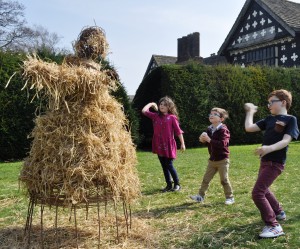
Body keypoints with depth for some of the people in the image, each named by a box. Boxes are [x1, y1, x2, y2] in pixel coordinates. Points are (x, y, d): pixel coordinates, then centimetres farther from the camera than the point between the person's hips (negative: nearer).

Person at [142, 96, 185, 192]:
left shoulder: (172, 117, -6)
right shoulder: (155, 116, 6)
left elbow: (178, 131, -5)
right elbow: (144, 111, 2)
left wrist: (182, 143, -6)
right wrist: (151, 104, 10)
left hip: (169, 145, -5)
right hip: (159, 145, 5)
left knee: (169, 165, -2)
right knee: (164, 166, 10)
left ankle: (177, 184, 15)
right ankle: (169, 185, 21)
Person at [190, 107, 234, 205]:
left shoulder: (223, 130, -17)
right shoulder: (209, 129, 5)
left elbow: (223, 144, -30)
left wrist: (209, 140, -31)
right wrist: (203, 139, -5)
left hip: (222, 160, -7)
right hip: (212, 159, 7)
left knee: (224, 180, 2)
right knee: (206, 179, 11)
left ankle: (230, 197, 18)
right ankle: (201, 196, 22)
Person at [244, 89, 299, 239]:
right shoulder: (269, 119, 11)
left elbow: (286, 141, -22)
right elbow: (249, 128, 4)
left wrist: (269, 148, -39)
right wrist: (250, 112, 11)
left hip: (275, 163, -9)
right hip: (265, 161, 9)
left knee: (257, 193, -16)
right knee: (263, 189, 25)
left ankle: (274, 226, -7)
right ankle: (279, 212, 46)